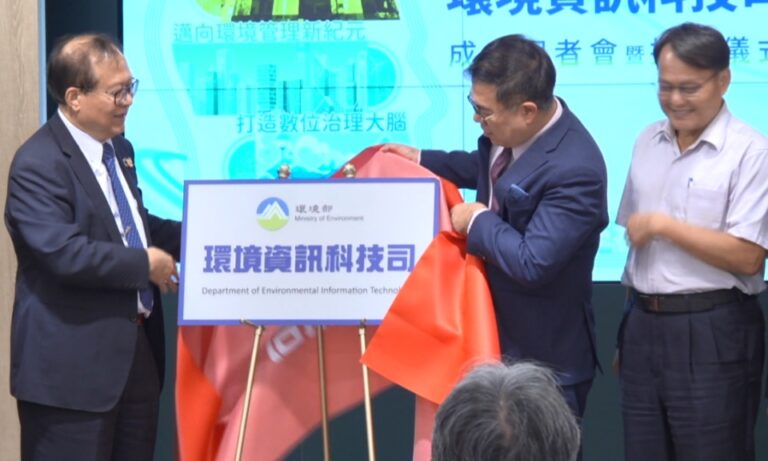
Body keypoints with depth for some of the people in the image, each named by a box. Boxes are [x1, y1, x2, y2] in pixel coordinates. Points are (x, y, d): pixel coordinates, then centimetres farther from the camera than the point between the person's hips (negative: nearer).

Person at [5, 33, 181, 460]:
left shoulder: (119, 149, 13)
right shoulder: (39, 164, -17)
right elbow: (63, 253, -28)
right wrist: (145, 264, -19)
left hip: (137, 348, 9)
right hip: (72, 363, -9)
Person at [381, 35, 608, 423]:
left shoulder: (574, 171, -33)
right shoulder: (514, 130, -5)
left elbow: (533, 263, -35)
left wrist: (478, 221, -20)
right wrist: (422, 160, 11)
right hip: (497, 333, 9)